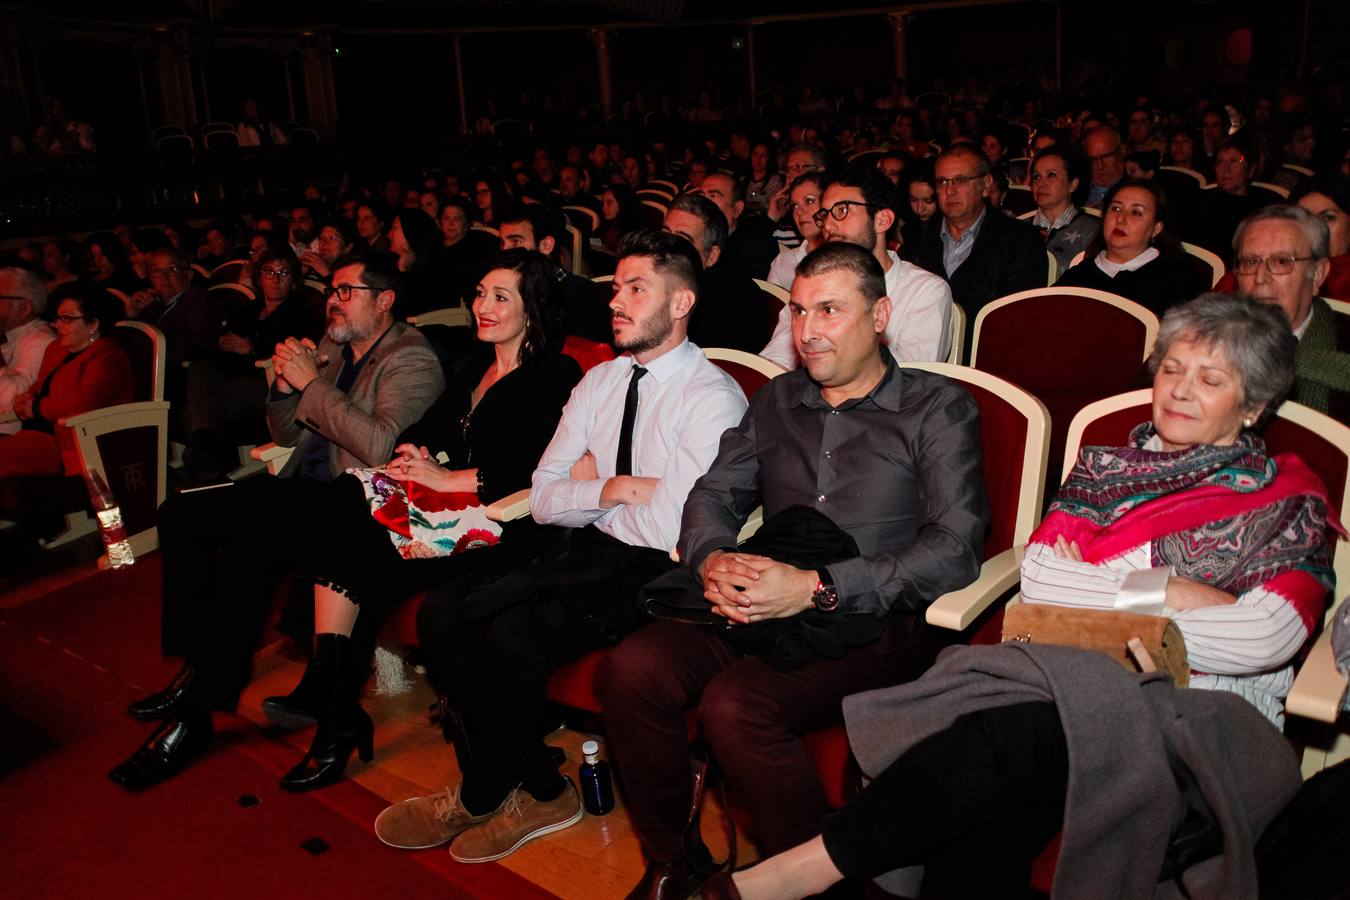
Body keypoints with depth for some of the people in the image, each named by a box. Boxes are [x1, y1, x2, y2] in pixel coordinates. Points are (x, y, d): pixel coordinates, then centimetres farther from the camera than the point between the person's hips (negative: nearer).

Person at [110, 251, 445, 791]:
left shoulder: (410, 360, -10)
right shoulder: (331, 349, 16)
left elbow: (381, 448, -26)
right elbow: (287, 437, 20)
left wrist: (312, 385, -19)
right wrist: (285, 385, -1)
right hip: (306, 485, 9)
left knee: (246, 554, -29)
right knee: (179, 515, 0)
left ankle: (195, 715, -15)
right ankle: (196, 666, 7)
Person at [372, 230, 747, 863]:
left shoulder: (711, 397, -11)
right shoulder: (598, 382, 12)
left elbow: (667, 530, -20)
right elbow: (542, 498, 9)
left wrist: (588, 489, -3)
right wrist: (612, 490, -10)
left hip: (654, 573, -7)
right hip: (586, 554, 7)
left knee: (514, 633, -27)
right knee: (441, 613, -12)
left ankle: (478, 799, 2)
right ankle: (539, 791, -1)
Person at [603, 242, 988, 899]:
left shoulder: (937, 408, 2)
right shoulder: (779, 400, 19)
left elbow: (954, 548, -11)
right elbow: (713, 494, 17)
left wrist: (816, 589, -19)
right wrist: (712, 560, -8)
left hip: (872, 623, -5)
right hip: (759, 610, 5)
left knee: (735, 704, -31)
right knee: (630, 670, -20)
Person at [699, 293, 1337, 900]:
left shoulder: (1290, 500, 11)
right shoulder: (1102, 466, 19)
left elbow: (1267, 639, -7)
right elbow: (1037, 578, 5)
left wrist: (1092, 593, -4)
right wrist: (1167, 591, -4)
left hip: (1200, 712, -2)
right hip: (1077, 683, 3)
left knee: (1015, 731, -34)